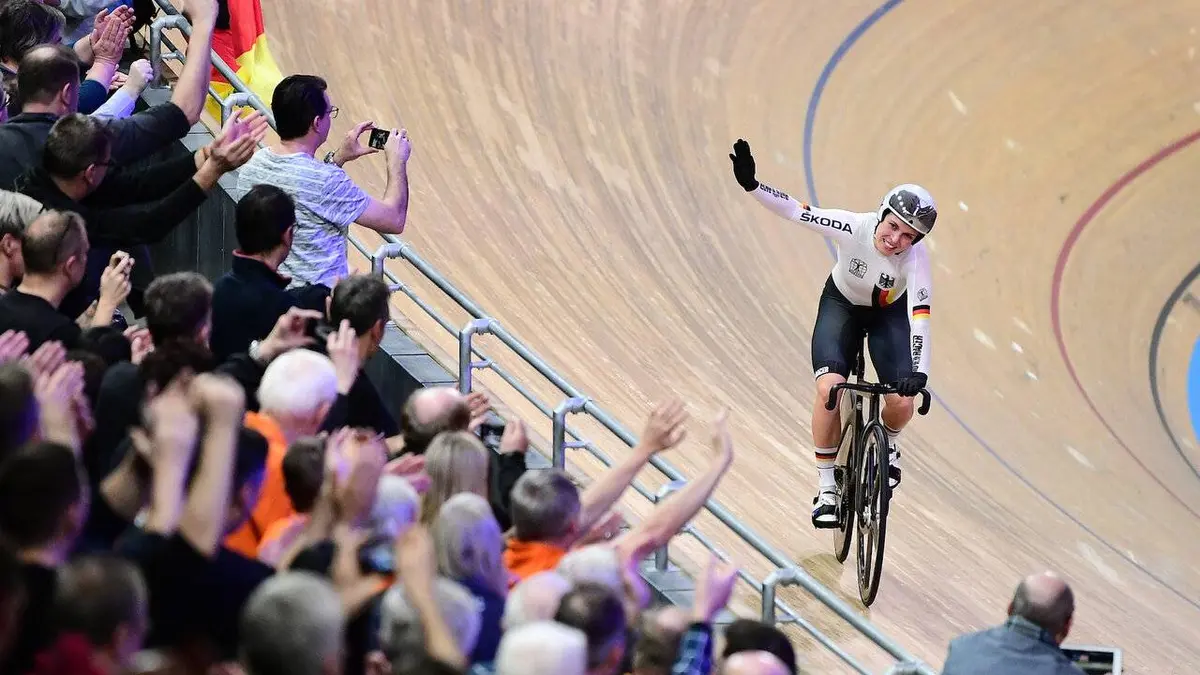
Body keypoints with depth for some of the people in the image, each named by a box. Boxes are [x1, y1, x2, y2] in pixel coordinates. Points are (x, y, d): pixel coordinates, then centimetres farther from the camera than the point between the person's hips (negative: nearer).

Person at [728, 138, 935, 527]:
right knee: (830, 387, -24)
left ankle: (888, 444, 22)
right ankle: (826, 491, -11)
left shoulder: (916, 257, -34)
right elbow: (794, 211, -30)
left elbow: (920, 316, -41)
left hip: (889, 313, 0)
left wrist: (919, 371, -53)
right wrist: (751, 185, -44)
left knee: (902, 401, -18)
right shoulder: (854, 229, -33)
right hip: (842, 305, 0)